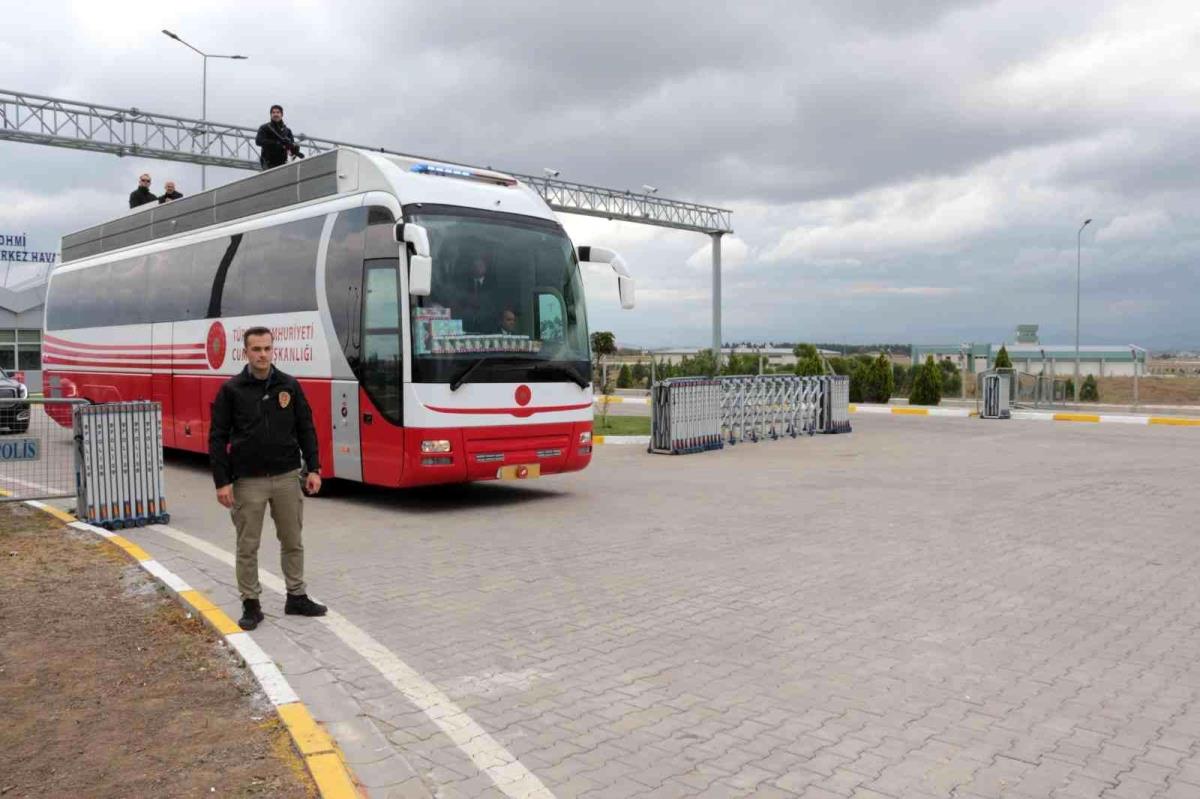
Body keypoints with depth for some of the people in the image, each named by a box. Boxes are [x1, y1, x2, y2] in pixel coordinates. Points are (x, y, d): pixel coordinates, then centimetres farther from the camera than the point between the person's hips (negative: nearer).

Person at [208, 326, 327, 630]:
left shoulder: (289, 386, 2)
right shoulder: (231, 389, -4)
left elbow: (306, 429, 6)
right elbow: (217, 438, -4)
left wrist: (313, 468, -1)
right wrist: (222, 482, -9)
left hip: (287, 477, 2)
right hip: (248, 481, -2)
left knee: (292, 541, 11)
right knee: (247, 547, 5)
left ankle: (296, 597, 25)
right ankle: (251, 605, 18)